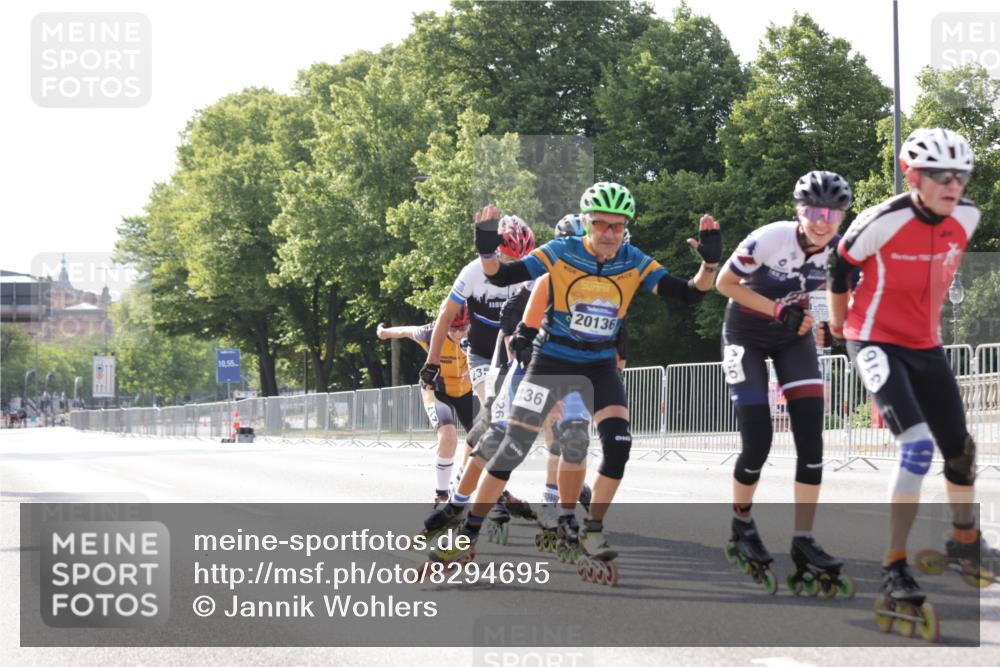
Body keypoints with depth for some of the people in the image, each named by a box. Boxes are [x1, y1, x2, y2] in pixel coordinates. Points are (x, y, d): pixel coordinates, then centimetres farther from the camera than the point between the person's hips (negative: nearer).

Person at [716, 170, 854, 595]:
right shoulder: (769, 240, -29)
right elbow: (725, 282, -16)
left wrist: (808, 315, -13)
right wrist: (777, 309, -24)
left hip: (794, 336, 4)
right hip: (747, 333, -4)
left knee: (811, 439, -10)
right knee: (757, 442, -10)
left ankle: (803, 541, -4)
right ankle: (741, 526, 16)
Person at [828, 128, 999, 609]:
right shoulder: (884, 222, -24)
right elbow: (840, 265, -6)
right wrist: (838, 322, 8)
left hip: (925, 344, 6)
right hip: (876, 343, -6)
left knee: (960, 450, 14)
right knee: (917, 447, -23)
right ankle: (894, 569, -16)